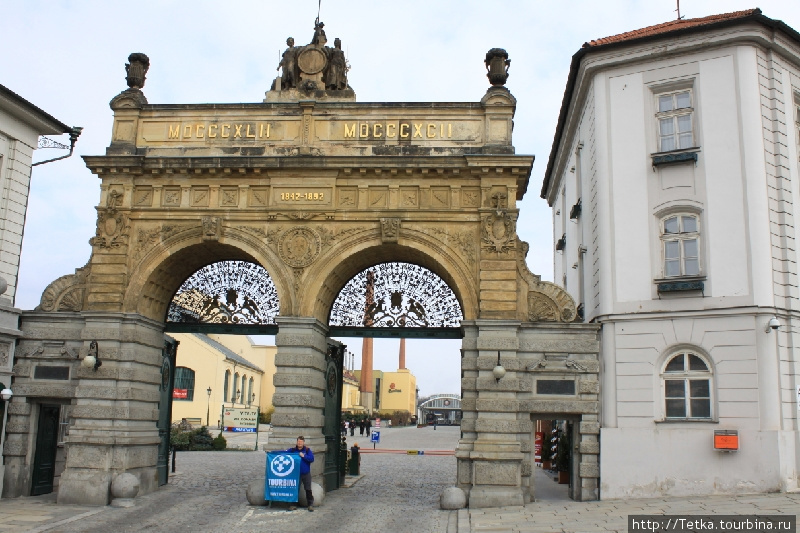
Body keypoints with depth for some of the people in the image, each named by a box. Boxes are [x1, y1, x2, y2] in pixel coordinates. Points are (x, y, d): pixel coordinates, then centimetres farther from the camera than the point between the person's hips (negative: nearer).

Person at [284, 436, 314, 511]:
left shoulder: (307, 450, -2)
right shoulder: (293, 450, 1)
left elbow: (312, 459, -10)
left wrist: (303, 456, -16)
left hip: (306, 474, -1)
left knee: (308, 489, 2)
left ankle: (310, 504, 11)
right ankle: (294, 504, 19)